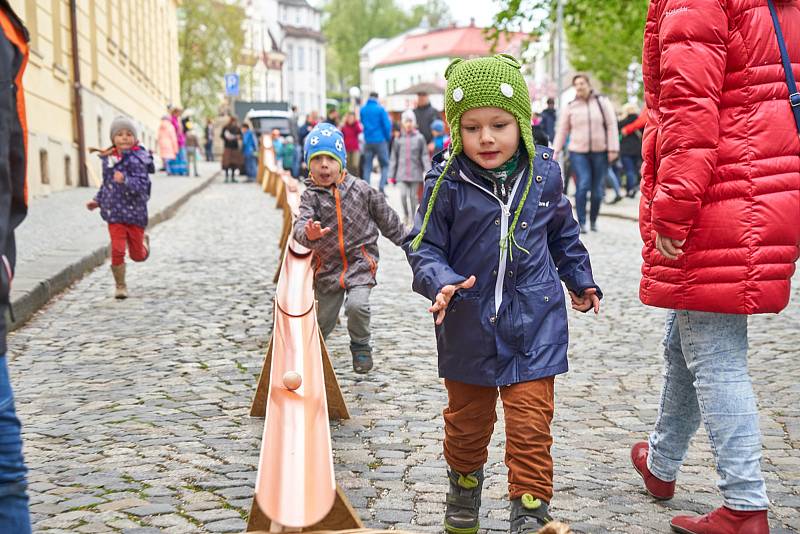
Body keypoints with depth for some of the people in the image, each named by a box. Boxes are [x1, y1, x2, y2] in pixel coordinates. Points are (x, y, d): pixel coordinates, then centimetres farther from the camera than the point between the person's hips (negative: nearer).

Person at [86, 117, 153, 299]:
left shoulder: (137, 159, -12)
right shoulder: (108, 159, 5)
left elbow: (141, 185, -23)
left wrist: (125, 180, -38)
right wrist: (97, 200, 19)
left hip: (135, 212, -3)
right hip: (114, 212, 3)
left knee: (137, 255, 10)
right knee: (117, 251, -7)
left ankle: (143, 241, 45)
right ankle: (120, 286, 10)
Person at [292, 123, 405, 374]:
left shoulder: (361, 190, -4)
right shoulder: (311, 196, -6)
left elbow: (387, 219, 7)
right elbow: (300, 224, -23)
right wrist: (308, 234, -47)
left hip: (360, 261, -1)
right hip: (328, 265, 1)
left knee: (357, 304, -24)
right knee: (323, 318, 12)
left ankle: (360, 347, 4)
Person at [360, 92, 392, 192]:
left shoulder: (362, 110, 4)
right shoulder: (380, 109, -8)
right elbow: (387, 124, -8)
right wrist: (388, 137, 6)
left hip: (368, 141, 4)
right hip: (380, 140, -4)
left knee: (367, 166, 9)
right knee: (385, 165, 3)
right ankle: (381, 187, -12)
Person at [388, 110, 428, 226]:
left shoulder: (419, 138, -1)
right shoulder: (399, 139, 4)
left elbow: (425, 156, -1)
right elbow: (394, 158, 7)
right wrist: (391, 175, 7)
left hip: (415, 172, -1)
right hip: (402, 173, 1)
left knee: (413, 196, 5)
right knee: (403, 195, -8)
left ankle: (412, 218, 18)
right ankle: (405, 215, 14)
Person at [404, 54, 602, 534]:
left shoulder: (544, 173, -2)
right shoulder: (447, 183, -11)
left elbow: (563, 233, 16)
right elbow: (423, 245, -6)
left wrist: (580, 281, 24)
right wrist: (440, 283, -25)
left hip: (533, 324, 0)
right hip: (468, 326, 0)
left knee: (531, 424, -1)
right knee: (467, 421, 18)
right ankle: (464, 485, 44)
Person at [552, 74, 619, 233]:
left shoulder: (602, 102, 5)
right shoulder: (570, 107, 6)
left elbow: (611, 126, 2)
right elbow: (562, 131, 10)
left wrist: (613, 149, -5)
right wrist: (555, 152, 3)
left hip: (600, 152, 1)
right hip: (578, 152, -1)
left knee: (598, 189, 3)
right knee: (583, 184, -16)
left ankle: (593, 220, 20)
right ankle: (581, 222, -9)